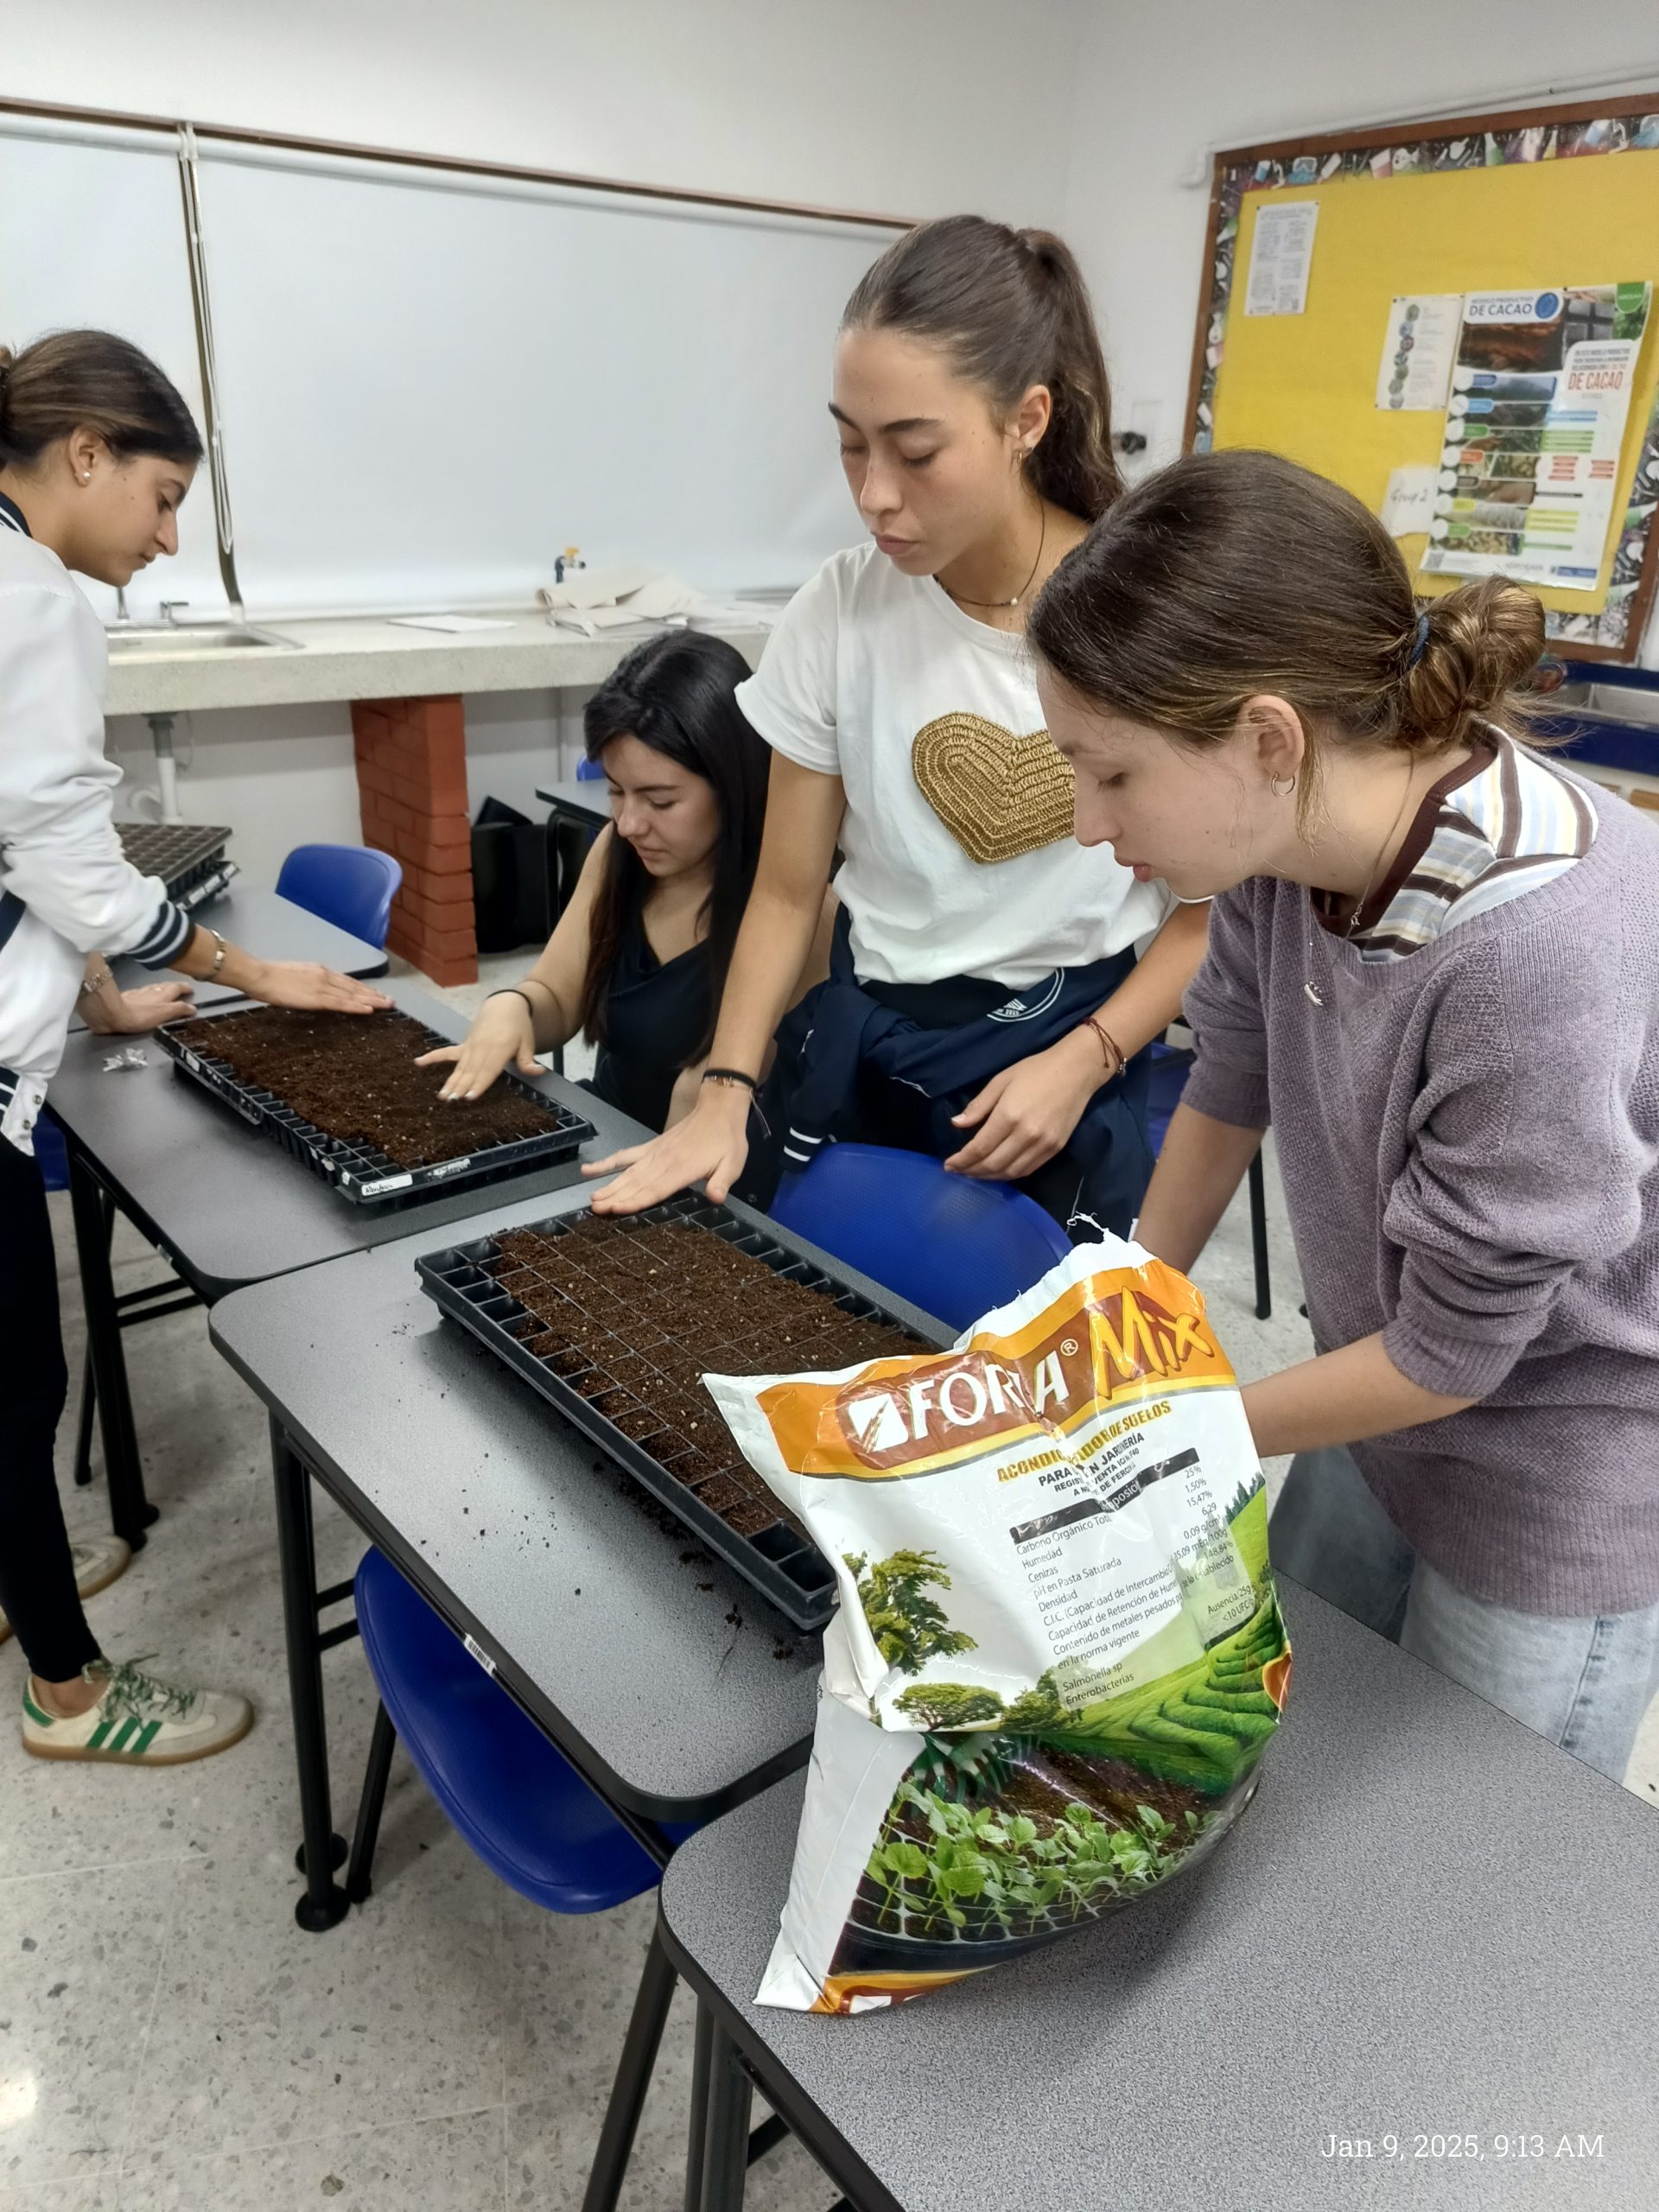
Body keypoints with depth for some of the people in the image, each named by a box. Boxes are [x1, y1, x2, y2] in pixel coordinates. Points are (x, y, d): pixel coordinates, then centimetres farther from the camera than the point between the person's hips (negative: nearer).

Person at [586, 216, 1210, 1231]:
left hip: (1069, 1051, -1)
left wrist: (1083, 1062, -16)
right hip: (858, 1050, 2)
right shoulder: (839, 612, -10)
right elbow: (789, 889, -3)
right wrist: (728, 1091, -13)